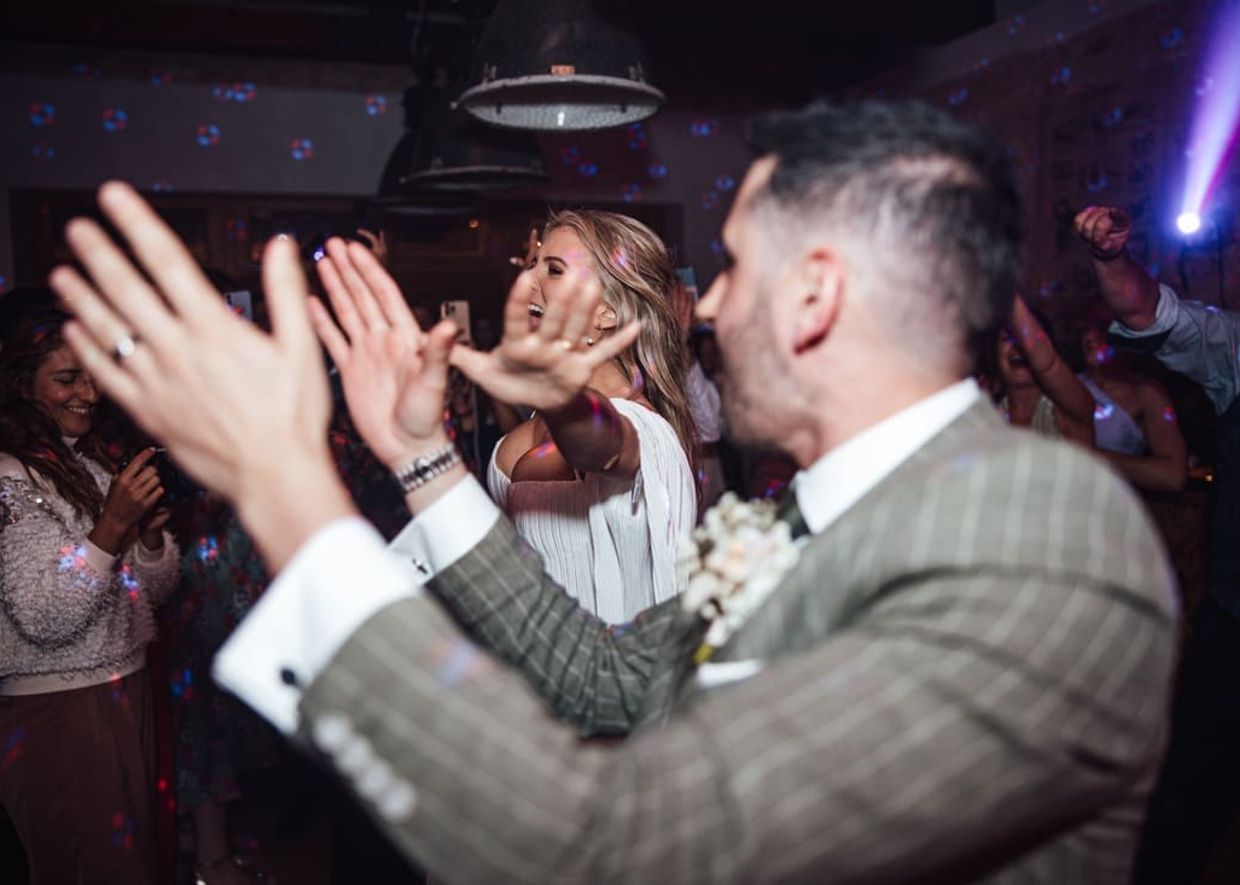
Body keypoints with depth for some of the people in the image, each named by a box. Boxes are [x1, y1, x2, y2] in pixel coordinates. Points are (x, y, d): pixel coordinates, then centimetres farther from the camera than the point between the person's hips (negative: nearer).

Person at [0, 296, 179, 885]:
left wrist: (150, 531, -9)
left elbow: (155, 590, 10)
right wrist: (112, 527, -27)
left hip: (126, 696, 8)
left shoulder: (96, 464, 10)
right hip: (58, 714, -7)